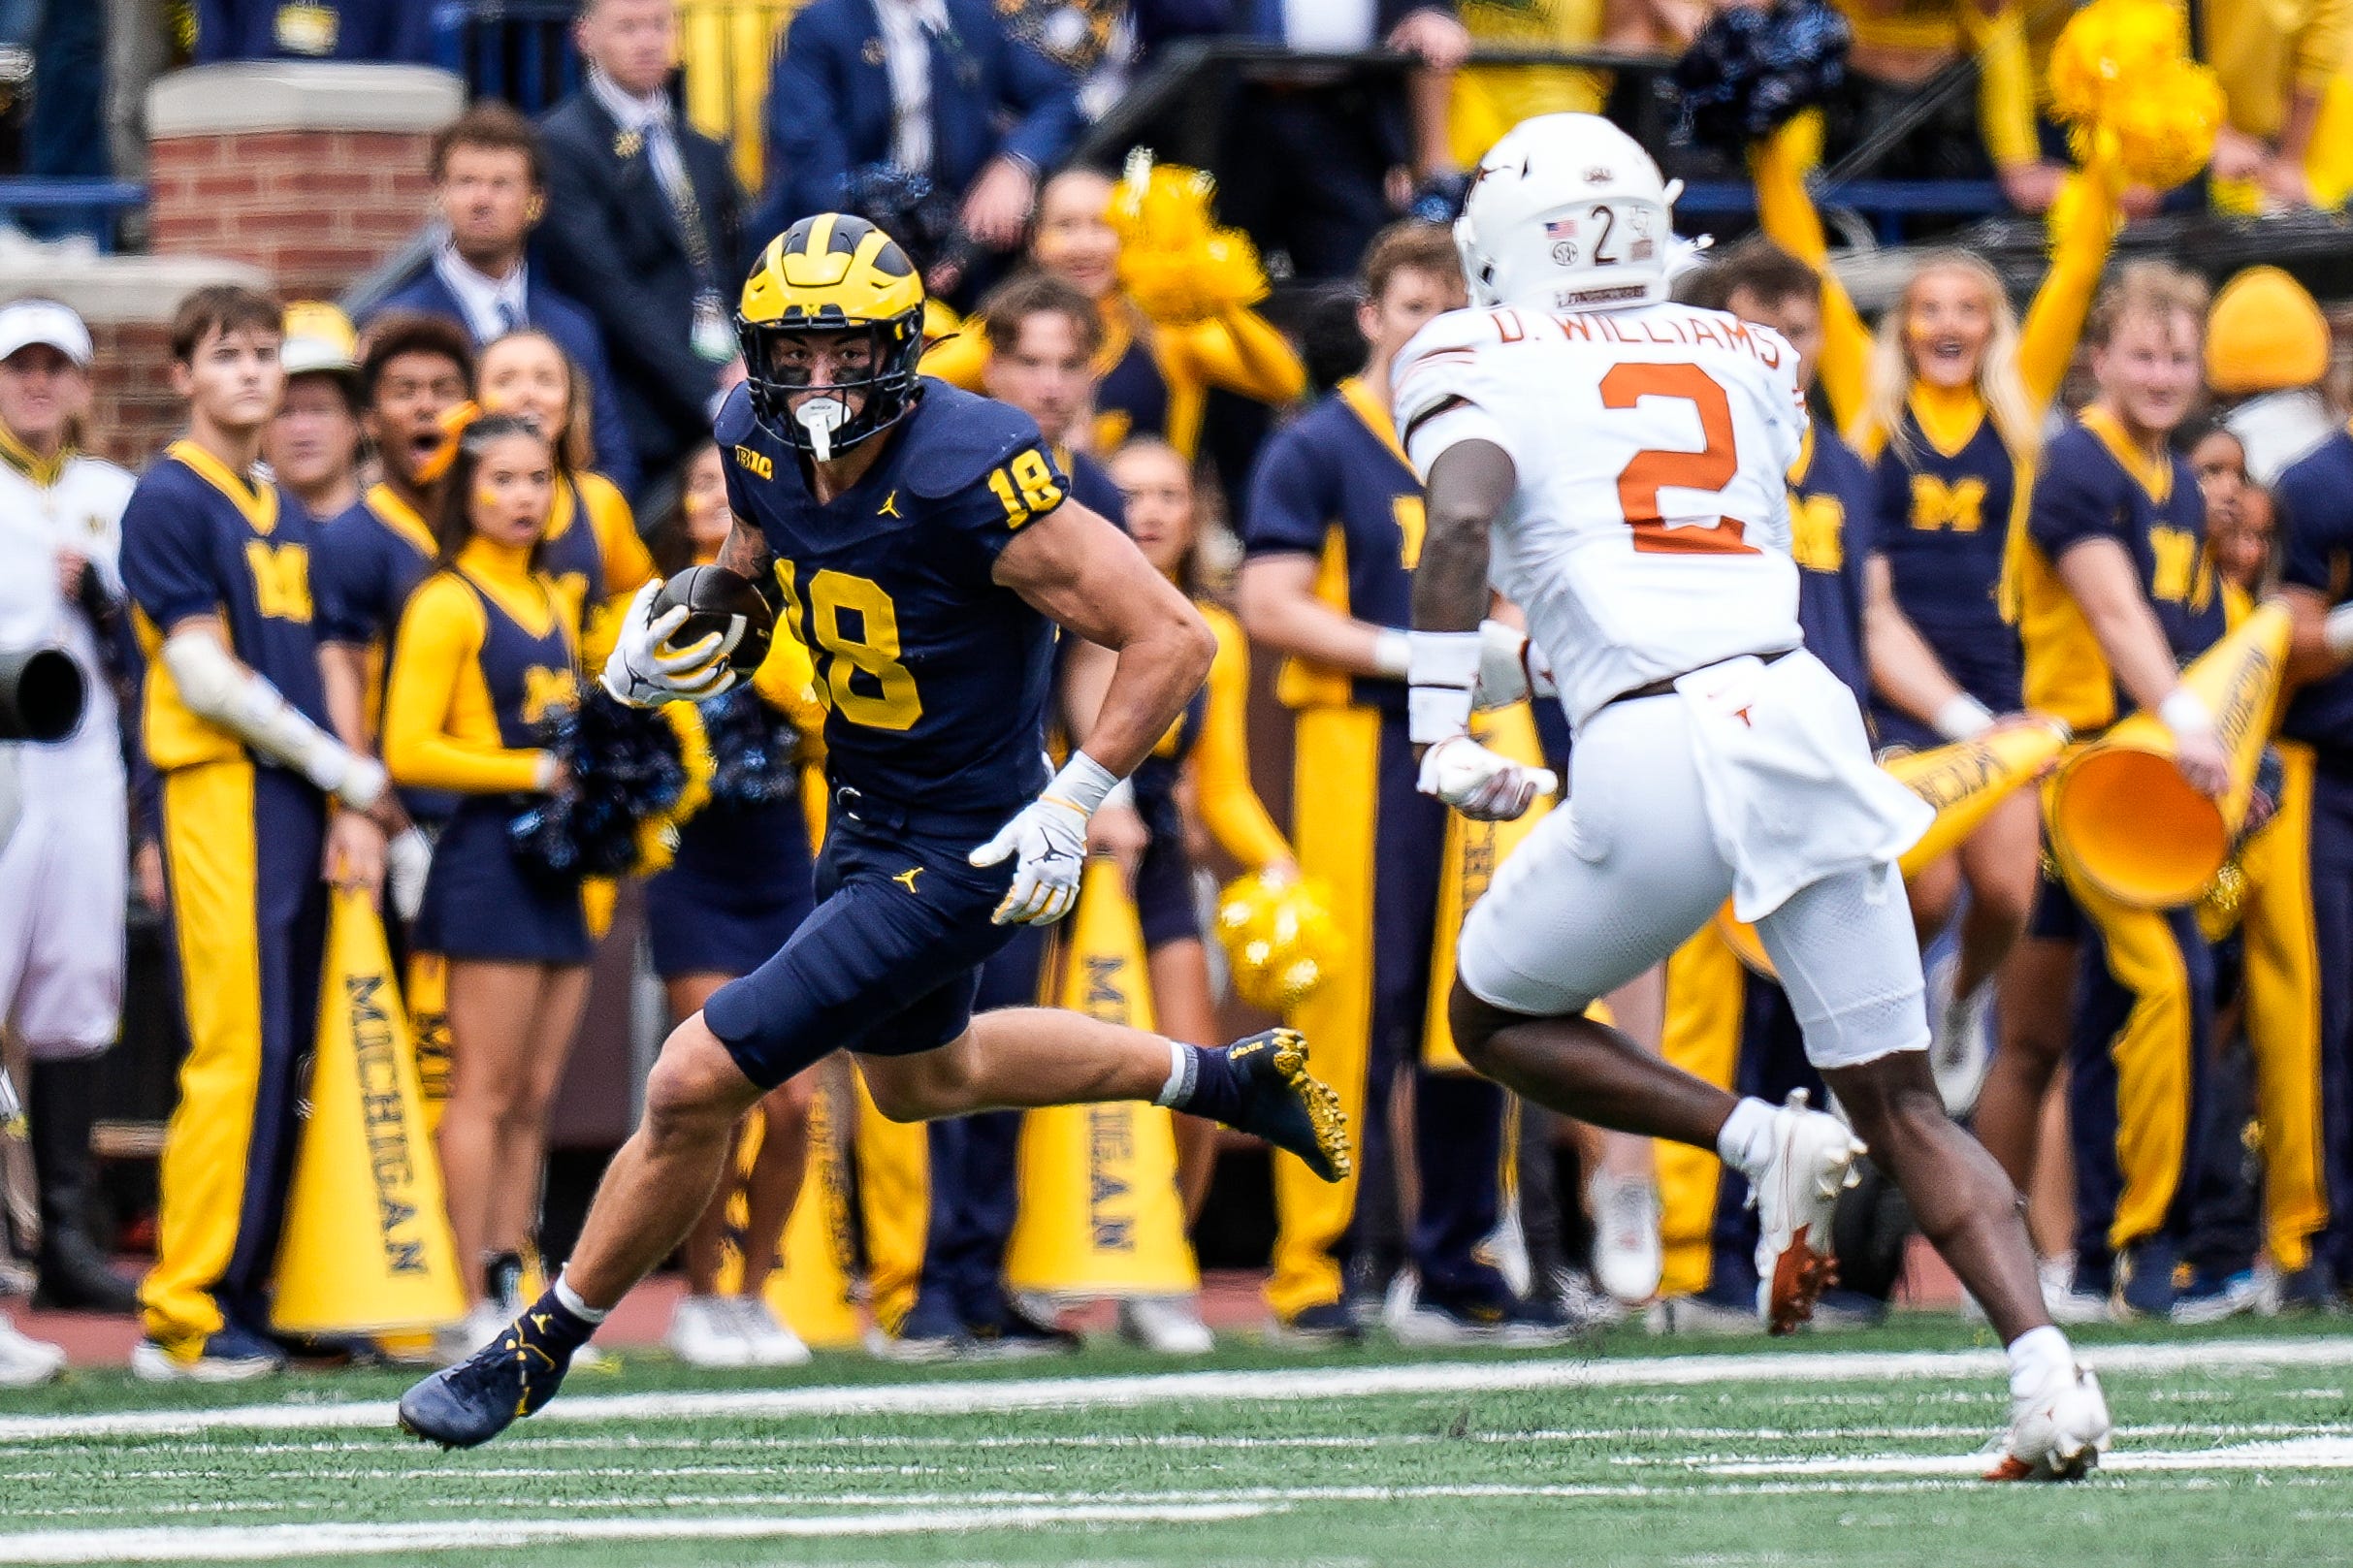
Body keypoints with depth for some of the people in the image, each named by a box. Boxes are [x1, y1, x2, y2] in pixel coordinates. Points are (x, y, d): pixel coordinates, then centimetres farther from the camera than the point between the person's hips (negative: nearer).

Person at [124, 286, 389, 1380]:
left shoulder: (285, 514, 20)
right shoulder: (170, 501, -4)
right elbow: (203, 676, -10)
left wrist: (346, 804, 4)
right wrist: (351, 774, -7)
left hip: (296, 800, 8)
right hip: (217, 795, -8)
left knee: (281, 1057, 6)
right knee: (235, 1053, -13)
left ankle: (244, 1298, 10)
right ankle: (183, 1318, -11)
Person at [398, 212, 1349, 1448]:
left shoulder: (970, 480, -30)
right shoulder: (760, 443, -8)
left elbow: (1171, 638, -24)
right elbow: (754, 576, 14)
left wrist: (1071, 806, -25)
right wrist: (664, 645, -7)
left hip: (955, 856, -9)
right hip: (866, 818, 9)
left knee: (695, 1085, -10)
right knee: (920, 1078, 33)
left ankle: (544, 1344, 10)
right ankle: (1228, 1078, 47)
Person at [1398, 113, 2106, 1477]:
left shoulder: (1478, 358, 7)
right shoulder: (1746, 355, 21)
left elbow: (1463, 518, -11)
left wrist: (1440, 734, -10)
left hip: (1652, 755, -4)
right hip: (1802, 713, 4)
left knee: (1496, 1020, 21)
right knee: (1901, 1102, 9)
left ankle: (1759, 1142, -1)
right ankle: (2044, 1357, -13)